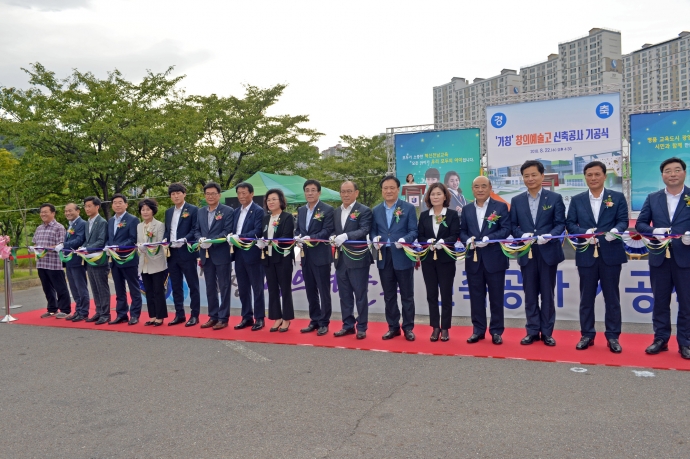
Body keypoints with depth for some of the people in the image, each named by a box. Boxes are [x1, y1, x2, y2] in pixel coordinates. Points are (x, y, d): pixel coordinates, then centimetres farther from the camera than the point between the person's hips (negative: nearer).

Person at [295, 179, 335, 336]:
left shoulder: (327, 210, -6)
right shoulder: (301, 210, 14)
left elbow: (328, 231, -15)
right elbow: (297, 229, 16)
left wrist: (311, 238, -25)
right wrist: (297, 237, -6)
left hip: (321, 256, -6)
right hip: (305, 256, 6)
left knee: (323, 291, 2)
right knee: (310, 291, 12)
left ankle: (324, 322, 11)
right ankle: (314, 320, 23)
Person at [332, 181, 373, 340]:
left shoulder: (364, 211, -6)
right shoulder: (336, 212, 14)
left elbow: (364, 231, -19)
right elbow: (335, 231, 12)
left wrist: (346, 236, -32)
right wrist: (333, 238, -11)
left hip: (358, 258, -6)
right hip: (341, 259, 6)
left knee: (360, 295, 3)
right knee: (344, 295, 12)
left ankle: (361, 327, 12)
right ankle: (348, 325, 22)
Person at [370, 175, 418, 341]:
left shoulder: (409, 208, -1)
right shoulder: (376, 210, 11)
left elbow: (413, 231, -5)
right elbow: (373, 231, 10)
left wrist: (404, 240, -24)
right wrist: (375, 239, -12)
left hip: (403, 257, -4)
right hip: (384, 257, 4)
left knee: (407, 295, 5)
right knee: (389, 296, 11)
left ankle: (408, 327, 16)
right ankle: (393, 327, 22)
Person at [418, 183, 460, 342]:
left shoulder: (452, 214, 0)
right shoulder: (424, 215, 7)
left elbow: (455, 235, -8)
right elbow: (420, 236, 2)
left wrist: (443, 242, -26)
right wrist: (428, 242, -18)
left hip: (446, 259, -2)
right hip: (428, 260, 3)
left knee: (446, 294, 4)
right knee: (431, 294, 7)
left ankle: (445, 328, 13)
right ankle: (435, 327, 16)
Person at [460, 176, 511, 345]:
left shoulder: (500, 207, 1)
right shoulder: (466, 209, 12)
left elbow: (506, 229, -7)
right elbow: (462, 231, 9)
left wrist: (489, 238, -20)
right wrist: (467, 240, -12)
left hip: (494, 258, -3)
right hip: (473, 258, 3)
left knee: (496, 297, 4)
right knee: (476, 296, 8)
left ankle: (496, 331, 14)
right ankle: (478, 330, 18)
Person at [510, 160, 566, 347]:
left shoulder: (555, 198, 2)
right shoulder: (516, 201, 9)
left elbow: (561, 224, -3)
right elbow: (513, 226, 5)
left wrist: (549, 236, -21)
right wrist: (522, 235, -15)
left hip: (548, 252, -2)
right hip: (527, 253, 2)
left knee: (547, 294, 6)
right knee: (530, 294, 8)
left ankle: (547, 332, 15)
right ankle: (532, 331, 17)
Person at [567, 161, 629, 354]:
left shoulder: (617, 197, 5)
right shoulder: (577, 200, 8)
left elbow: (623, 221, -2)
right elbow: (570, 223, 2)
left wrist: (616, 230, -24)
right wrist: (584, 233, -16)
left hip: (611, 253, -1)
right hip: (586, 254, 1)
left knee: (612, 297, 6)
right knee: (586, 297, 8)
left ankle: (612, 336, 15)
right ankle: (587, 335, 18)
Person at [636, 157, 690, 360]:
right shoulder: (653, 198, 8)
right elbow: (640, 224, 6)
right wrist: (654, 232, -13)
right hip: (659, 257, 2)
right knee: (660, 301, 10)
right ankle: (660, 339, 21)